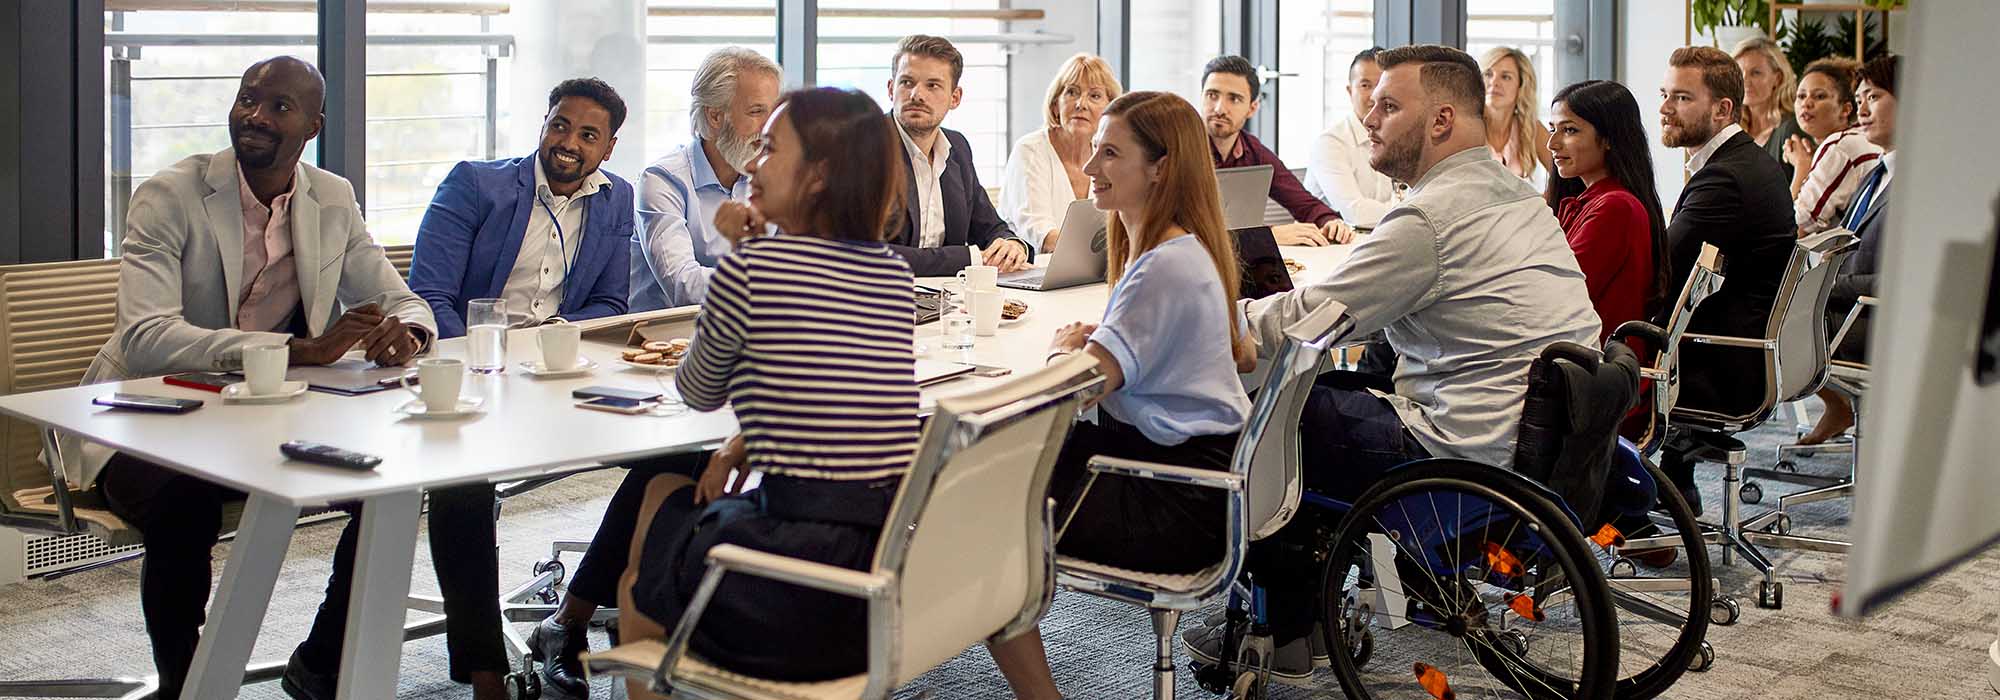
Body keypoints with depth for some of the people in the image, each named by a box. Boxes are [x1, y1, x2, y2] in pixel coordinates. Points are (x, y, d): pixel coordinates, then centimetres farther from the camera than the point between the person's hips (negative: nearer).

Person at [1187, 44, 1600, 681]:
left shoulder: (1430, 217, -19)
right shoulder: (1518, 194, 11)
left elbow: (1300, 322, -14)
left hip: (1470, 458, -10)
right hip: (1540, 444, 10)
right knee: (1324, 388, 20)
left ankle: (1283, 634, 19)